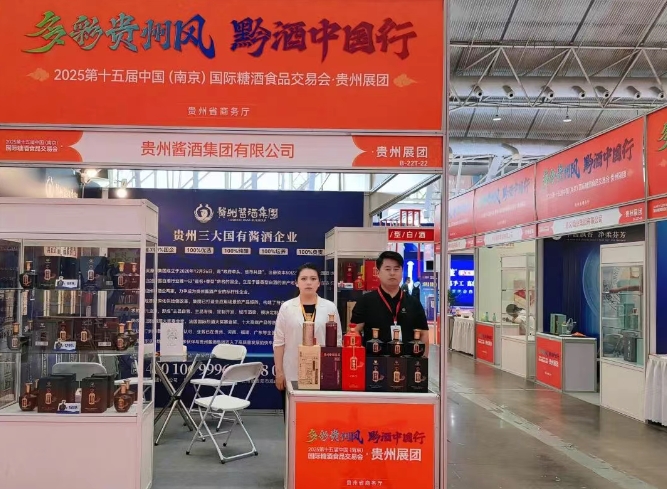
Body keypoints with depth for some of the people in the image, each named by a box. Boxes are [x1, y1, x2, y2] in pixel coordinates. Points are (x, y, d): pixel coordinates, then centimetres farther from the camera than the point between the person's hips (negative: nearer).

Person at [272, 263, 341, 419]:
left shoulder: (330, 307, 2)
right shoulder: (286, 307, 1)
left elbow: (337, 341, 5)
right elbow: (279, 342, 2)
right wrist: (279, 371, -1)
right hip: (293, 374, 0)